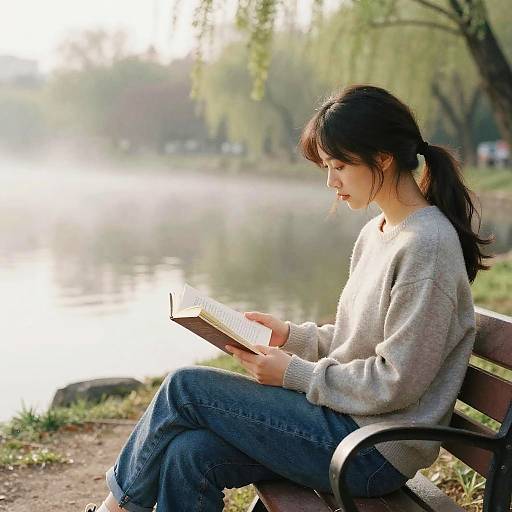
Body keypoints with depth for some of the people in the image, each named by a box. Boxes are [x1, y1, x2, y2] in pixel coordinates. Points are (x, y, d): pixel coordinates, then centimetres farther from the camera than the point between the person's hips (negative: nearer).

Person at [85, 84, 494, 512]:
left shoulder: (426, 245, -18)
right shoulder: (376, 233, 12)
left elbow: (393, 384, -19)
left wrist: (293, 373, -13)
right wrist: (292, 335, 3)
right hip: (348, 419, 8)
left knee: (185, 387, -8)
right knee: (191, 453, -10)